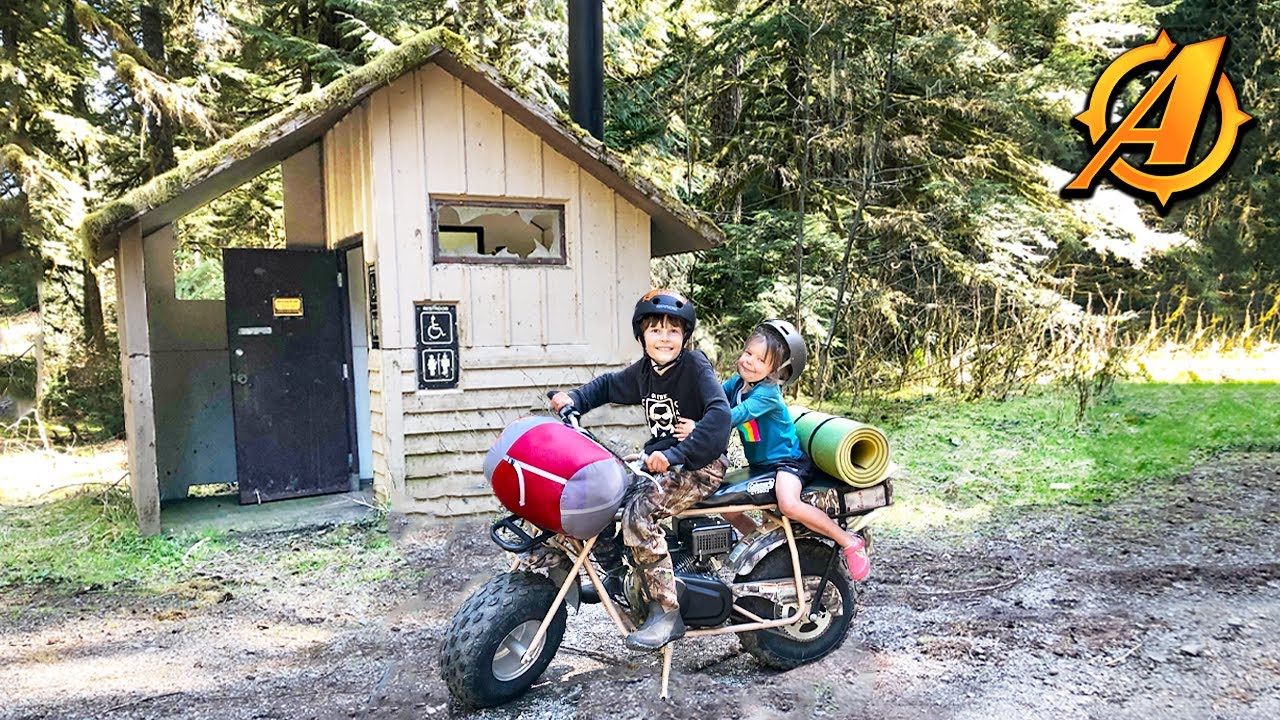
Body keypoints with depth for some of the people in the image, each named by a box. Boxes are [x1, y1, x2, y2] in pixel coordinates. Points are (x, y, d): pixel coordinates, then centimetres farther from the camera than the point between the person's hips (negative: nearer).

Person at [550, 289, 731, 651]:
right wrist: (574, 399, 8)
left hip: (701, 465, -9)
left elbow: (719, 415, -27)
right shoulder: (645, 370, 8)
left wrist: (674, 454, -32)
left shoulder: (696, 366, -14)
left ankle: (666, 614, -22)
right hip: (658, 460, 9)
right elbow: (609, 386, 26)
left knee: (637, 512, -28)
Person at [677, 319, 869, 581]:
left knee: (789, 505, -33)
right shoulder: (737, 383, 2)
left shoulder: (767, 392, -23)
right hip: (757, 466, 8)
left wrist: (699, 428, -43)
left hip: (785, 460, -8)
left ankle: (848, 541, -15)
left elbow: (738, 415, -35)